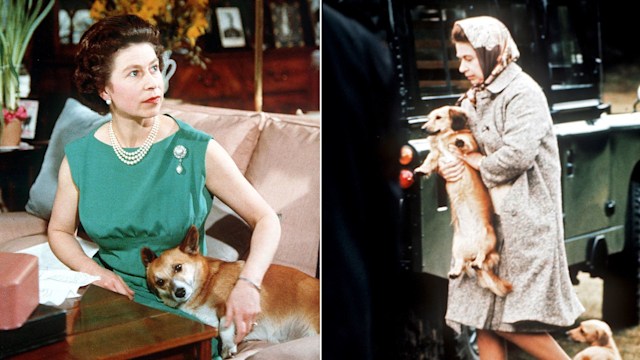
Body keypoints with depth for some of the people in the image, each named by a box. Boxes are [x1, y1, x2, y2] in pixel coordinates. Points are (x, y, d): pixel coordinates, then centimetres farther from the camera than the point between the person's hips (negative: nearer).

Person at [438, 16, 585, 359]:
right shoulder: (475, 98, 16)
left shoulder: (522, 93, -11)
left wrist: (480, 163, -7)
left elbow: (517, 154, -24)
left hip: (523, 218, -8)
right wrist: (447, 164, 0)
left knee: (508, 321, -7)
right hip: (486, 217, 9)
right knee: (483, 315, 6)